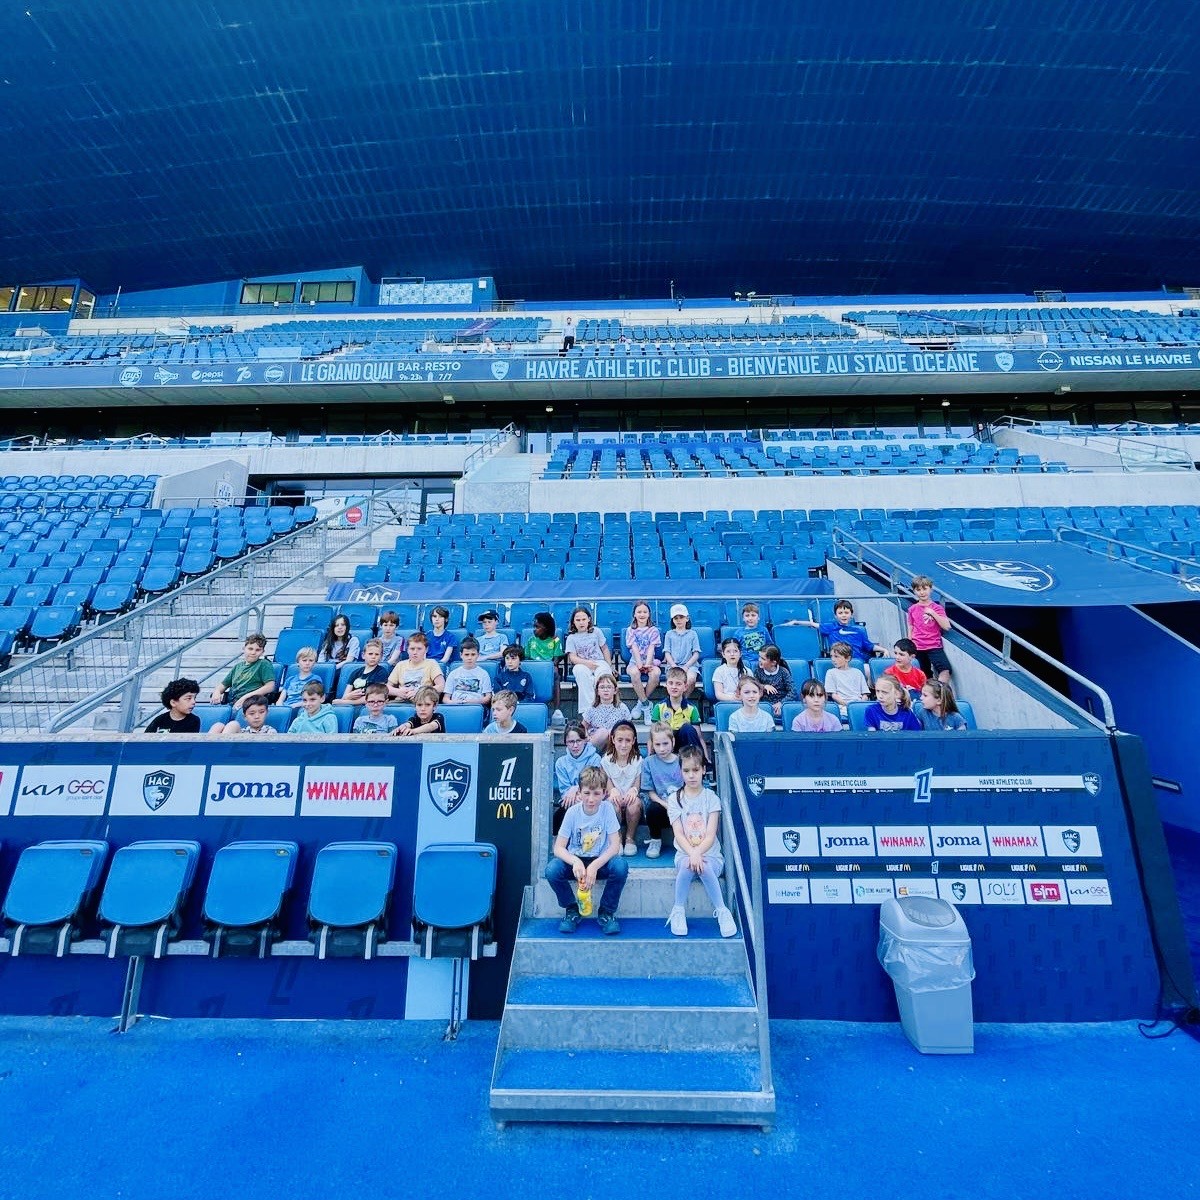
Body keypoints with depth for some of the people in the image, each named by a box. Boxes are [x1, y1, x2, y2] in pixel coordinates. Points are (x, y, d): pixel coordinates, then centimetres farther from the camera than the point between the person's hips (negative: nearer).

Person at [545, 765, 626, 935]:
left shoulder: (607, 809, -13)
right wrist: (575, 862, -36)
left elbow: (615, 845, -16)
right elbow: (558, 848, -15)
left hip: (601, 861, -1)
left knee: (620, 866, -31)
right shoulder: (573, 812, -12)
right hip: (575, 859, 1)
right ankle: (572, 909, 0)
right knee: (551, 869, -28)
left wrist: (594, 866, -30)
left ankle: (606, 911, -4)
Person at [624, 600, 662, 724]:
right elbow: (634, 648, -4)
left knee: (656, 673, -34)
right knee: (634, 672, -36)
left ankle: (641, 703, -15)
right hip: (635, 661, -1)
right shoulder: (631, 630, 9)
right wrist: (640, 664, -19)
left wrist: (647, 664, -19)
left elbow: (651, 649, -3)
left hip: (650, 661, 1)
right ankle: (646, 705, -23)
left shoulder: (653, 630, 10)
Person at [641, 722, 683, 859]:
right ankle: (655, 840, -1)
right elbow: (650, 791, -1)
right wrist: (665, 804, -16)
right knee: (652, 808, -33)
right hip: (659, 804, 0)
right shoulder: (648, 762, -1)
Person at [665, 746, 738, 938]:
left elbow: (710, 835, -8)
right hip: (684, 853, 1)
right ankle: (678, 911, -13)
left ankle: (722, 911, -13)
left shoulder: (711, 798, 0)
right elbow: (678, 834, -6)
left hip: (710, 855, -1)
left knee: (704, 867, -34)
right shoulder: (674, 799, 2)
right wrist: (692, 853, -25)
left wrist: (698, 853, -27)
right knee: (687, 865, -33)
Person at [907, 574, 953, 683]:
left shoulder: (937, 608, 1)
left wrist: (932, 613, -16)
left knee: (945, 669, -24)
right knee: (925, 676, 7)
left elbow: (946, 627, -11)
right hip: (918, 648, 2)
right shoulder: (912, 609, 6)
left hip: (934, 646, -2)